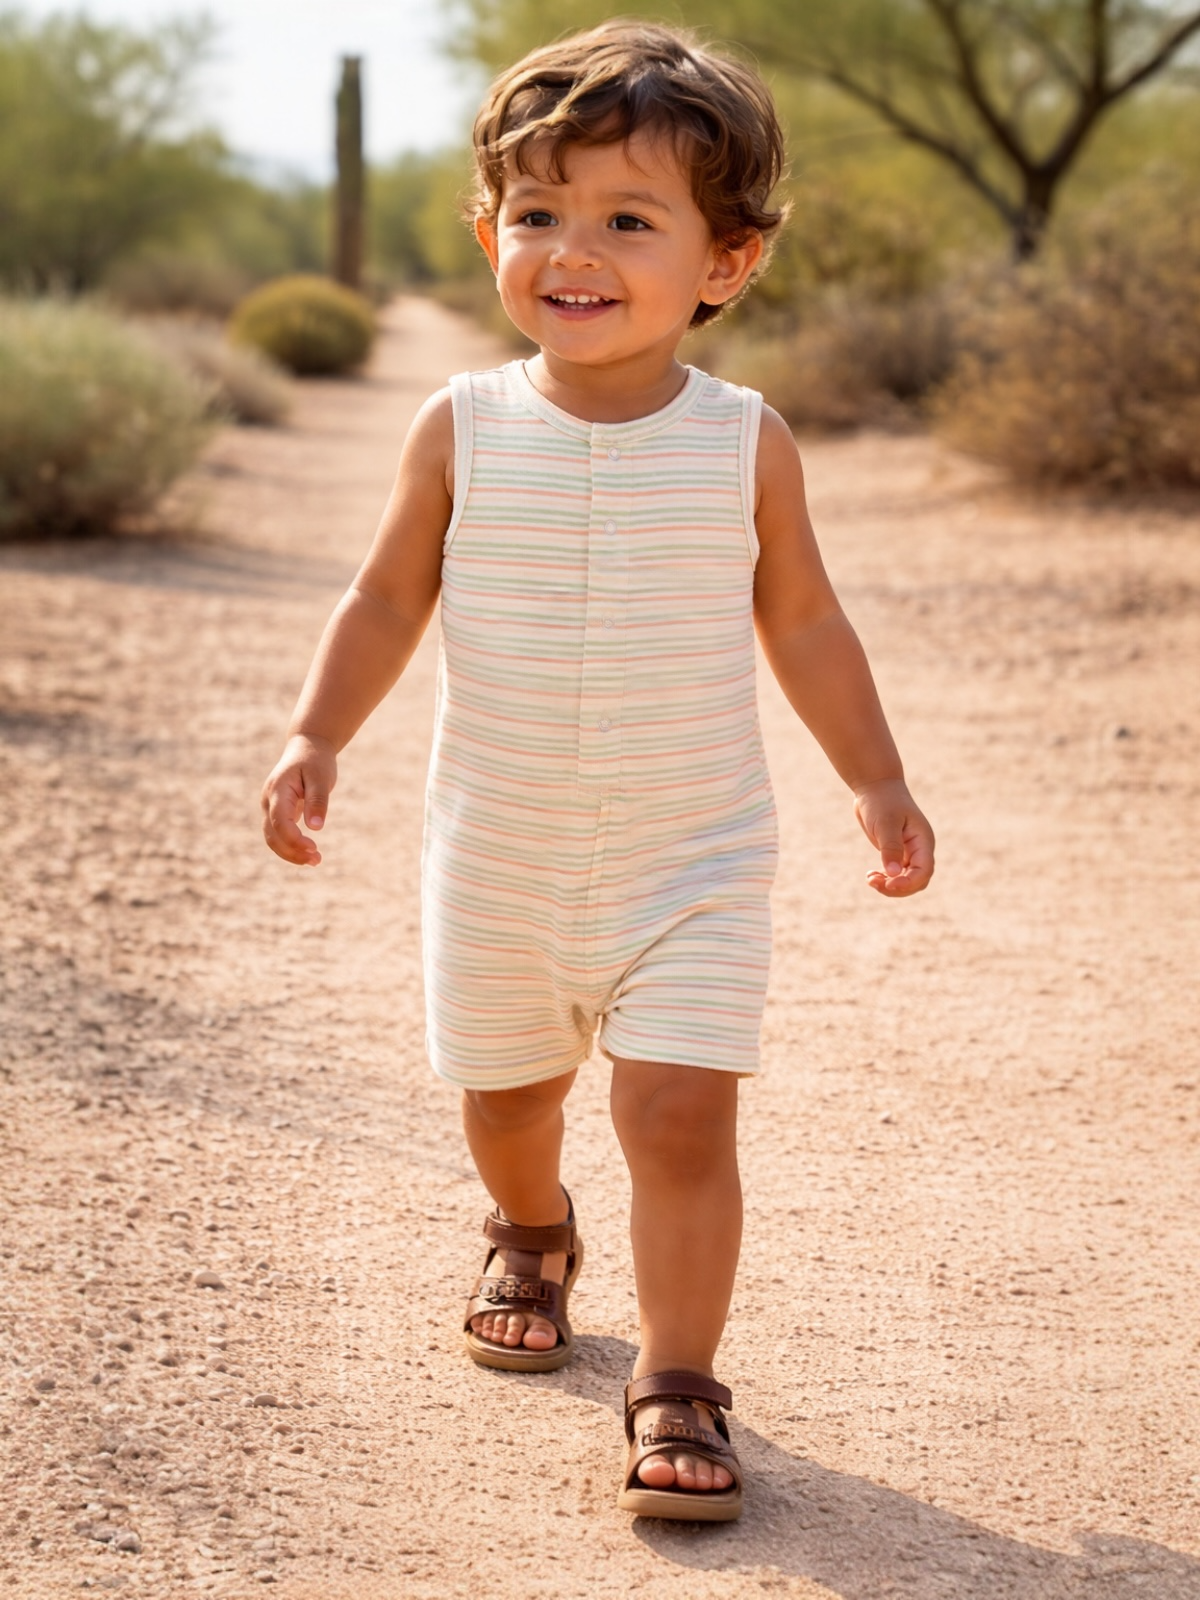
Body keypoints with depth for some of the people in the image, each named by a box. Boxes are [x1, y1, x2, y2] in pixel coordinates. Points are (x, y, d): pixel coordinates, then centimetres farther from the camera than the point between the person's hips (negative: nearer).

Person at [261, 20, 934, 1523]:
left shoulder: (746, 443, -9)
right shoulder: (462, 429, -9)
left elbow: (801, 623, 3)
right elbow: (387, 602, 2)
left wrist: (877, 783, 1)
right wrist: (315, 738, -10)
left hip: (694, 864, -2)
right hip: (496, 861, 2)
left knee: (680, 1114, -11)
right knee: (503, 1097, 19)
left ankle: (677, 1385, 4)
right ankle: (530, 1236, 52)